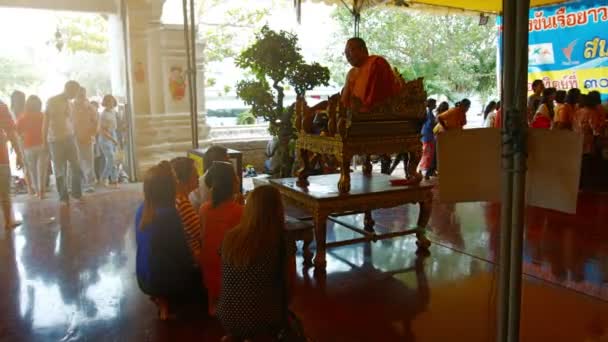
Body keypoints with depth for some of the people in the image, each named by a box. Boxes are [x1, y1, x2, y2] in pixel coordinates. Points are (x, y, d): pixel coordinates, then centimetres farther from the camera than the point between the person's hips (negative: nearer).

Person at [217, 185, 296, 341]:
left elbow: (226, 283, 7)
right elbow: (289, 289, -5)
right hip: (263, 322, -4)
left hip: (228, 318, 4)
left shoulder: (230, 238, -6)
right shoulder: (285, 244, -18)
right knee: (291, 319, 27)